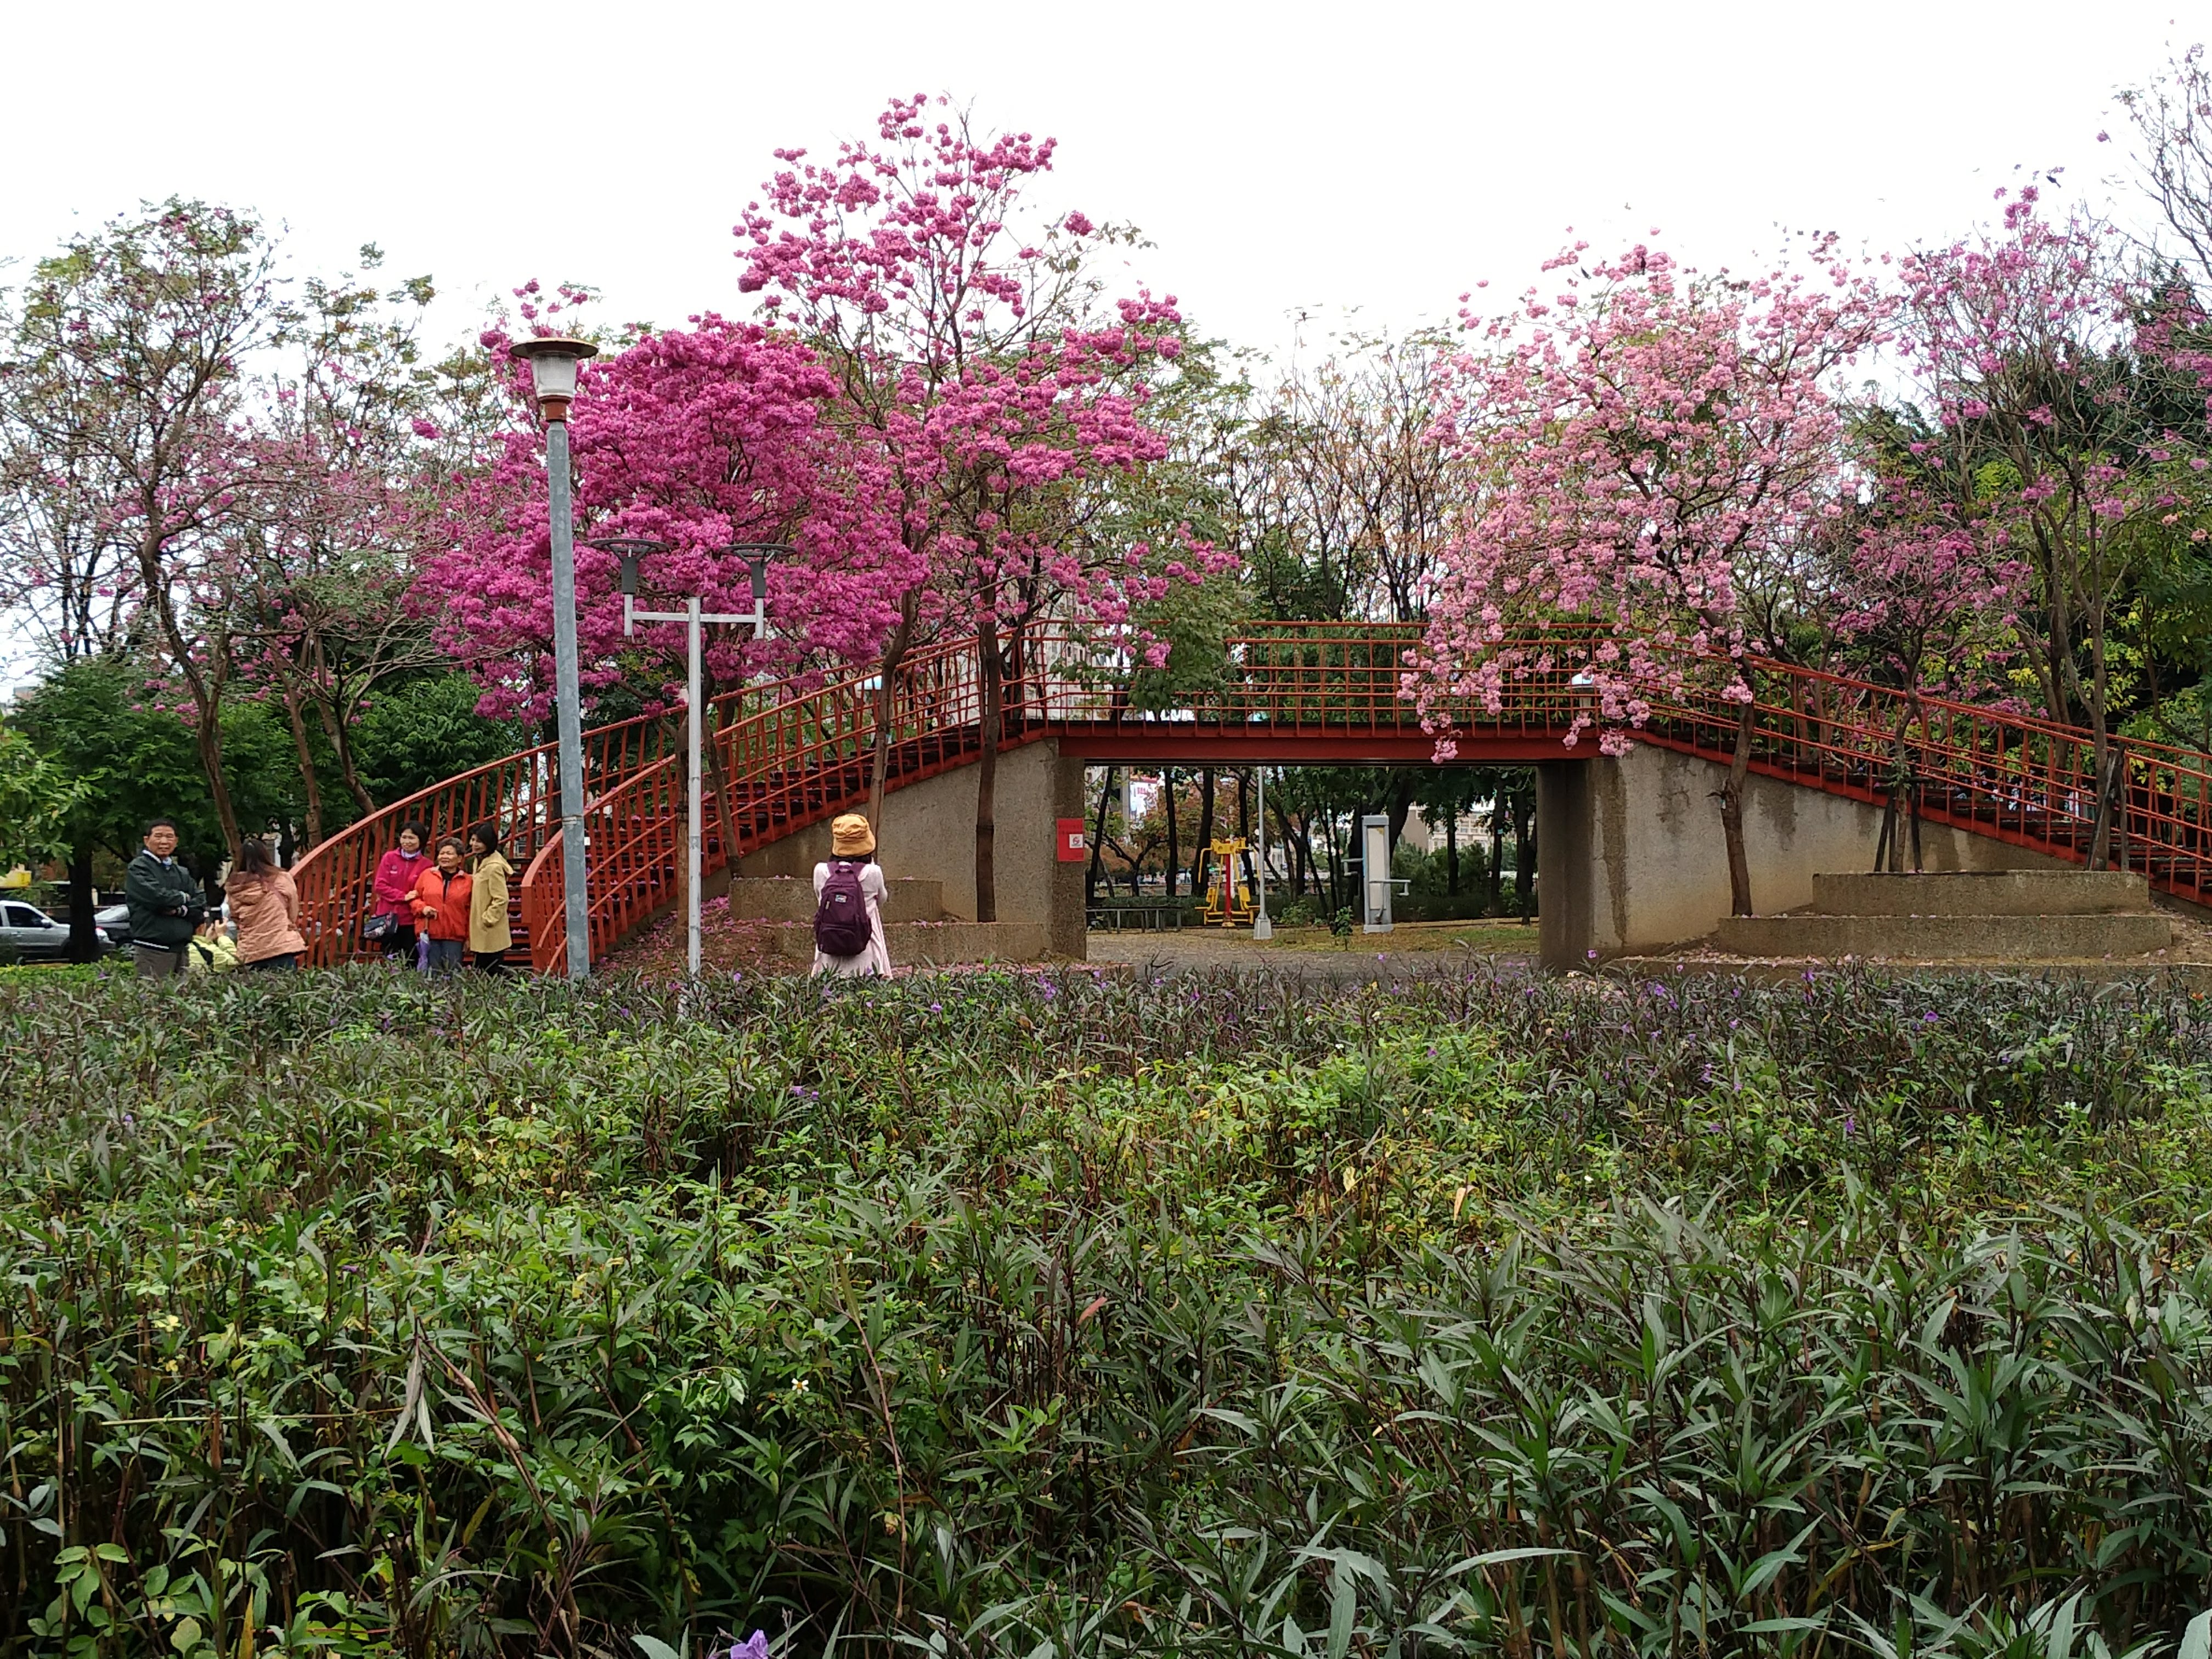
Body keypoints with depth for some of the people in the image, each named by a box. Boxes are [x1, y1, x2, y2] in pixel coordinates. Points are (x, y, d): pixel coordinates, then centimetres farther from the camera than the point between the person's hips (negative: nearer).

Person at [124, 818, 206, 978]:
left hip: (180, 951, 6)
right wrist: (183, 898, 1)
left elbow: (201, 904, 10)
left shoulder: (182, 873, 19)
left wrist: (181, 910, -9)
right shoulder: (139, 868, 0)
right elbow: (157, 897, -15)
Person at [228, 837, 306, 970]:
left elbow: (235, 919, 13)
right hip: (282, 948, -2)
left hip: (250, 954, 2)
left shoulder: (236, 887, 3)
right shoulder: (283, 879, -2)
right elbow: (294, 915, 7)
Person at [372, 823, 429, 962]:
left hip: (412, 921, -1)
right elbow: (380, 885, -1)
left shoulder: (426, 865, 0)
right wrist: (403, 896, -11)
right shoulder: (389, 858, 5)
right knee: (390, 961, 6)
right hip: (389, 919, 1)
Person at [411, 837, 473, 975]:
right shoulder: (426, 875, 8)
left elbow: (470, 911, 6)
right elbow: (415, 898, 13)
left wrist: (469, 937, 3)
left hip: (454, 937, -1)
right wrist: (422, 908, -8)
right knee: (431, 974, 2)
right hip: (429, 934, 1)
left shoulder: (467, 881, 5)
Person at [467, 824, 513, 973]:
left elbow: (501, 900, -20)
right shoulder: (479, 862, 12)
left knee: (493, 973, -6)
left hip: (491, 935, -10)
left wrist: (487, 920, -15)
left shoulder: (494, 867, -18)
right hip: (481, 934, 10)